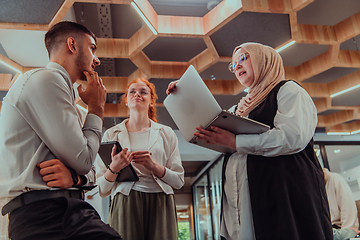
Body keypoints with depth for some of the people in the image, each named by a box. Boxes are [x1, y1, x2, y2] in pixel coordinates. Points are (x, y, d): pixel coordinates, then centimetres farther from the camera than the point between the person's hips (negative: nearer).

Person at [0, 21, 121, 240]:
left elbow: (89, 172, 18)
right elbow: (83, 160, -13)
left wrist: (75, 176, -6)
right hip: (45, 212, -9)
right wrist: (97, 109, 0)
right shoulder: (45, 79, -8)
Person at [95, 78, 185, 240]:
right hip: (125, 205, -1)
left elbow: (179, 181, 7)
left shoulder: (166, 133, 12)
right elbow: (102, 190, 7)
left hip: (161, 204, 1)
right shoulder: (111, 134, 10)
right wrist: (114, 168, -13)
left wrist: (154, 166, -10)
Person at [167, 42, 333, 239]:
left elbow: (294, 137, -14)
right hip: (241, 199, 6)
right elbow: (203, 124, 33)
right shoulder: (240, 108, 25)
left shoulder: (288, 90, 4)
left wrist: (235, 142, -15)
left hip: (284, 191, -6)